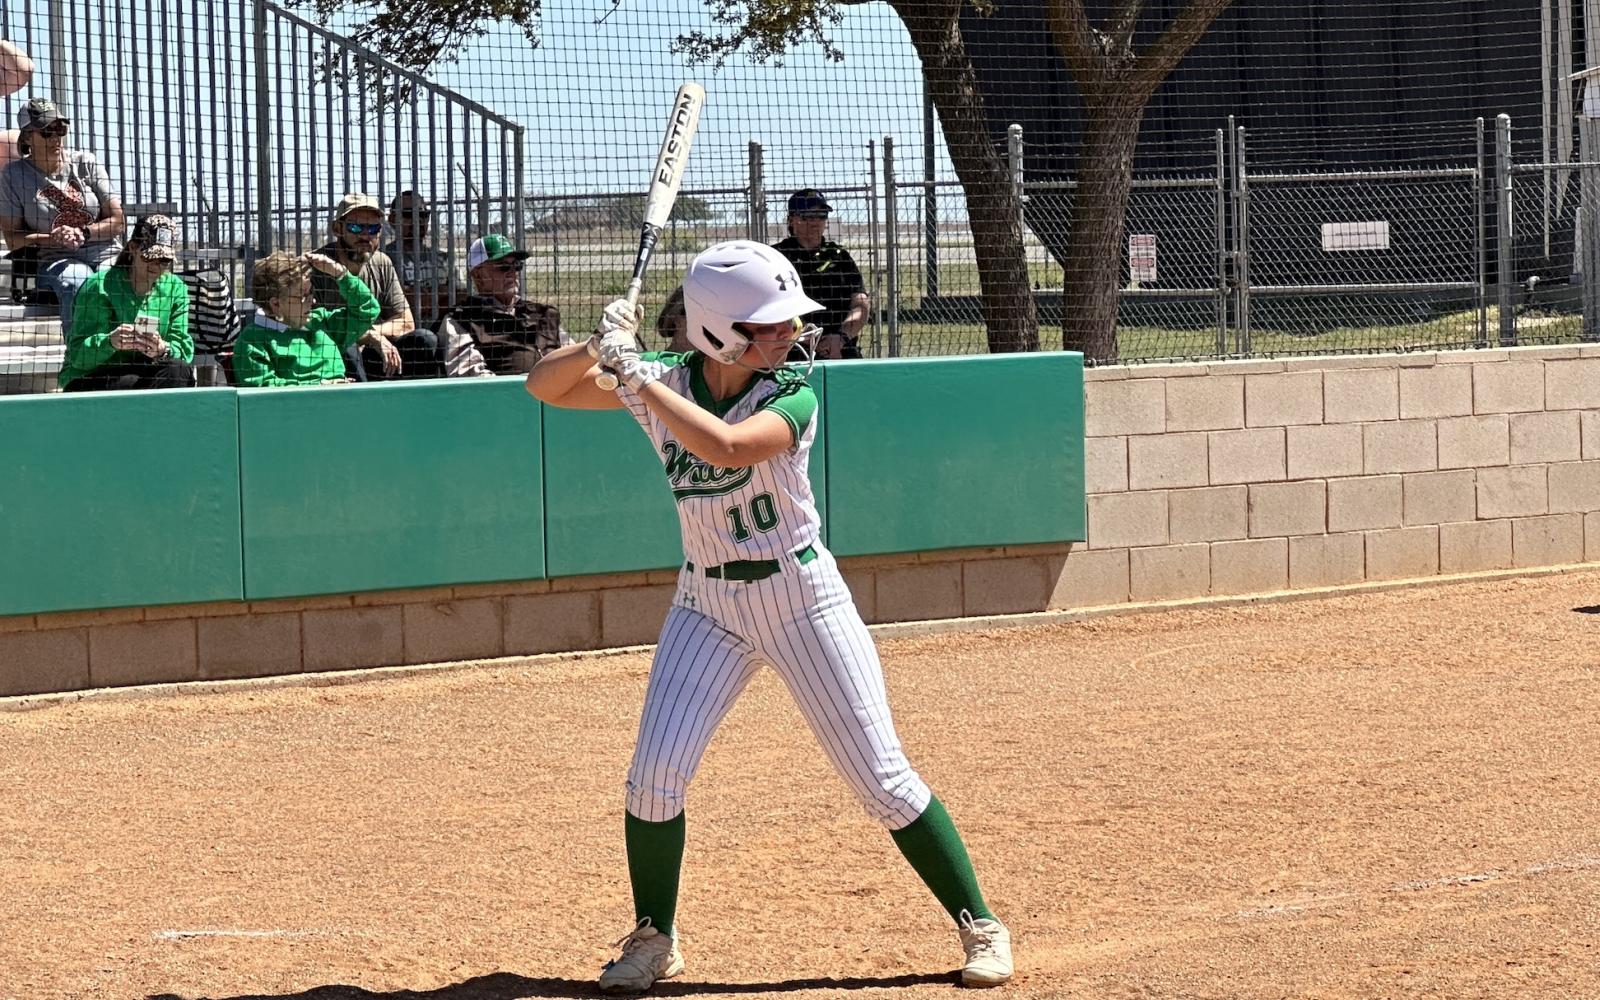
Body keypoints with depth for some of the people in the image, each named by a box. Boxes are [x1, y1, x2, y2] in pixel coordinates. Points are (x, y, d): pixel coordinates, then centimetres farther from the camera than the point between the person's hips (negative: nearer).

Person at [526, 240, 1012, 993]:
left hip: (802, 598, -3)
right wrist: (600, 347, -27)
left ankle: (979, 926, 10)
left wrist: (634, 374, -34)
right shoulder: (664, 381, -7)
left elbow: (725, 446, -37)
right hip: (707, 606, 3)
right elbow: (545, 386, -7)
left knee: (882, 779, -3)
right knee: (655, 775, -8)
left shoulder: (792, 398, -17)